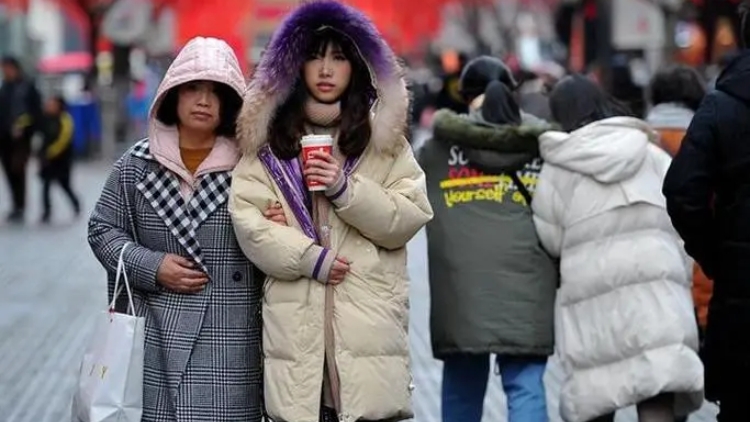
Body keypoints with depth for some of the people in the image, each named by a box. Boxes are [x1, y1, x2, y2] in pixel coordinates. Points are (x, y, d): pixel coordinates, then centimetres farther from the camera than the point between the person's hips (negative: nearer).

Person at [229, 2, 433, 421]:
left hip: (368, 321, 0)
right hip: (296, 323, 0)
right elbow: (248, 220, 0)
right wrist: (311, 259, -10)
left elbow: (409, 218, 3)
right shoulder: (267, 141, 11)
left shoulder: (384, 137, 12)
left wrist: (346, 189, -10)